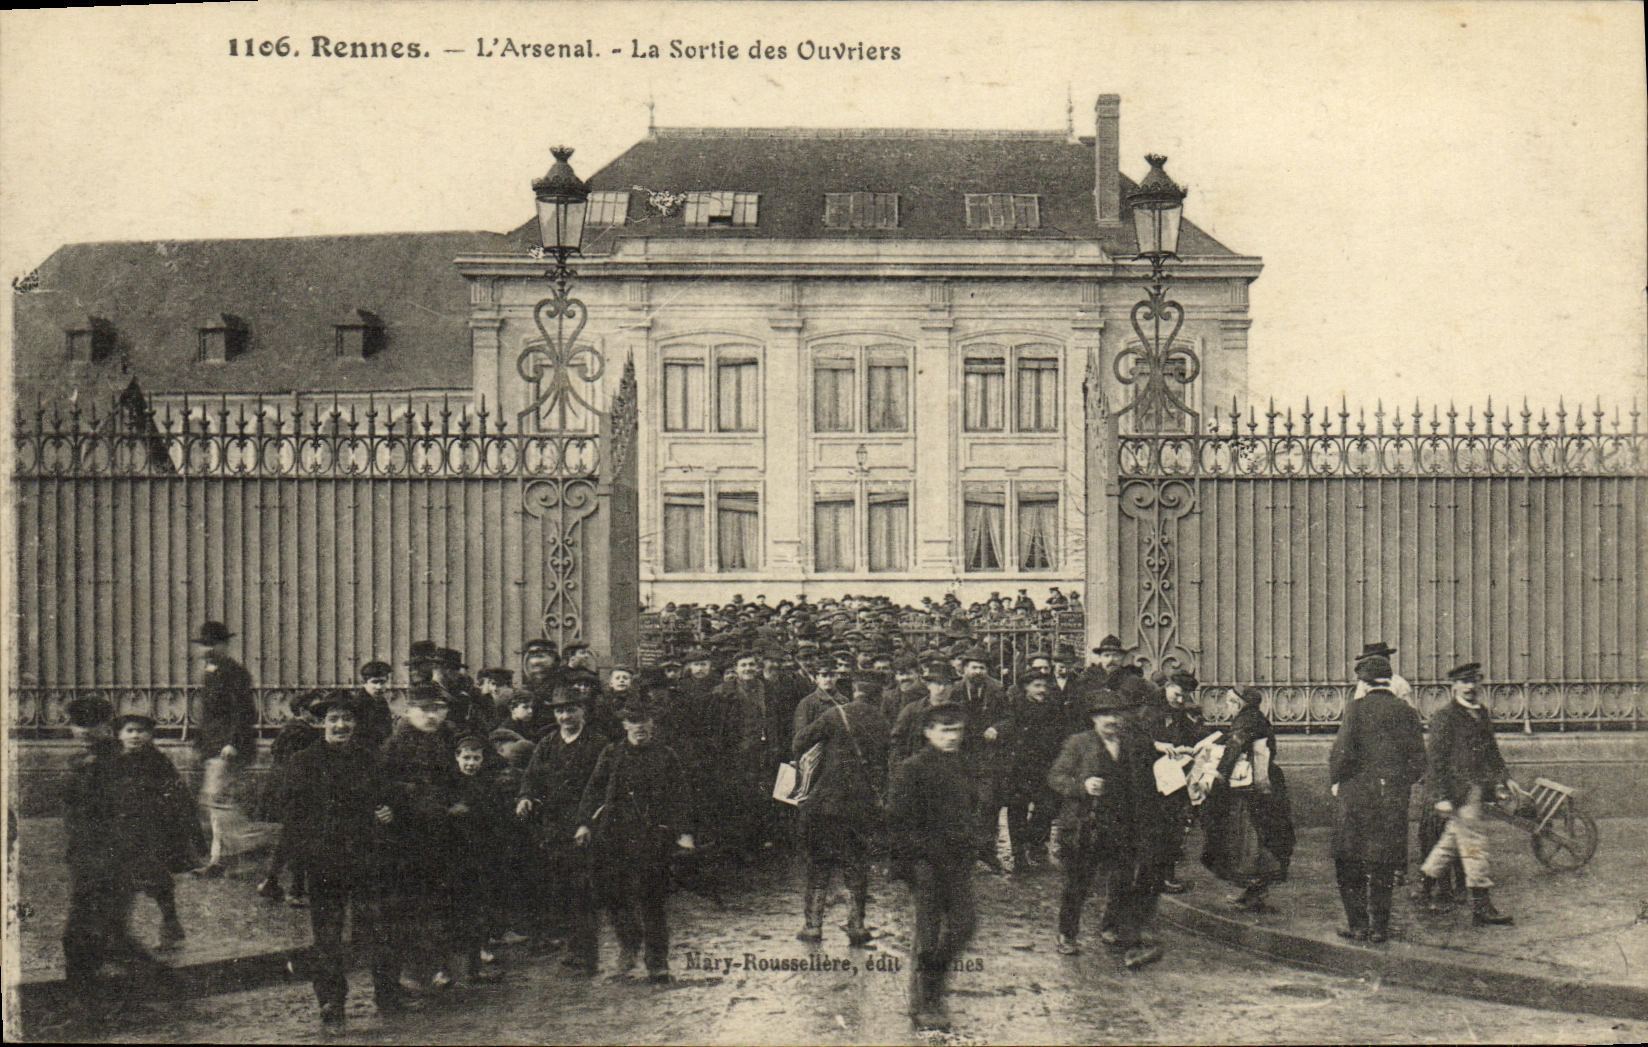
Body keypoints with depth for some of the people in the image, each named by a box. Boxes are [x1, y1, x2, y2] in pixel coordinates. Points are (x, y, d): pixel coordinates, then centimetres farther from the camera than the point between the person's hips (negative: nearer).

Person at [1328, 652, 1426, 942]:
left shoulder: (1356, 709, -8)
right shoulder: (1406, 712, 3)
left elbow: (1342, 752, -13)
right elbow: (1418, 759, 4)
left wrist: (1335, 782, 2)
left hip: (1356, 793, -3)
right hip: (1394, 797, 4)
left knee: (1349, 863, 7)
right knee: (1383, 865, 11)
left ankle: (1358, 924, 5)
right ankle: (1379, 926, 11)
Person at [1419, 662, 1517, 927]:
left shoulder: (1483, 714, 15)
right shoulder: (1445, 716, -8)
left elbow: (1492, 750, 24)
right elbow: (1437, 758, -10)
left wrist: (1501, 781, 14)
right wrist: (1441, 796, -14)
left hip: (1477, 789, 8)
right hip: (1458, 790, -8)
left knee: (1453, 838, 15)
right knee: (1474, 845, -8)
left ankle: (1426, 883, 31)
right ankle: (1482, 908, -6)